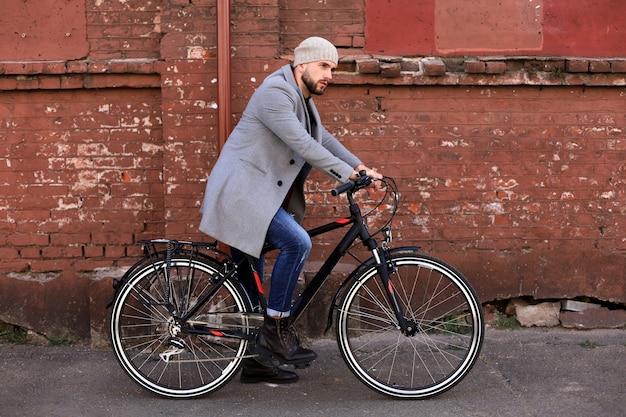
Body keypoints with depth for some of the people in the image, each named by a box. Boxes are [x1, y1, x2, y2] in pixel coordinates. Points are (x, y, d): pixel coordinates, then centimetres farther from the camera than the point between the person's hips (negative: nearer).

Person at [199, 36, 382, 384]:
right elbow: (302, 143, -24)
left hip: (254, 193, 10)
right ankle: (276, 328, -13)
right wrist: (346, 173, -23)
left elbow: (323, 139, 17)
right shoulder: (275, 93, -17)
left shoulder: (302, 99, 16)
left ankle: (254, 361, 22)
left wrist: (358, 166, 4)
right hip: (240, 190, -10)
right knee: (297, 242, -25)